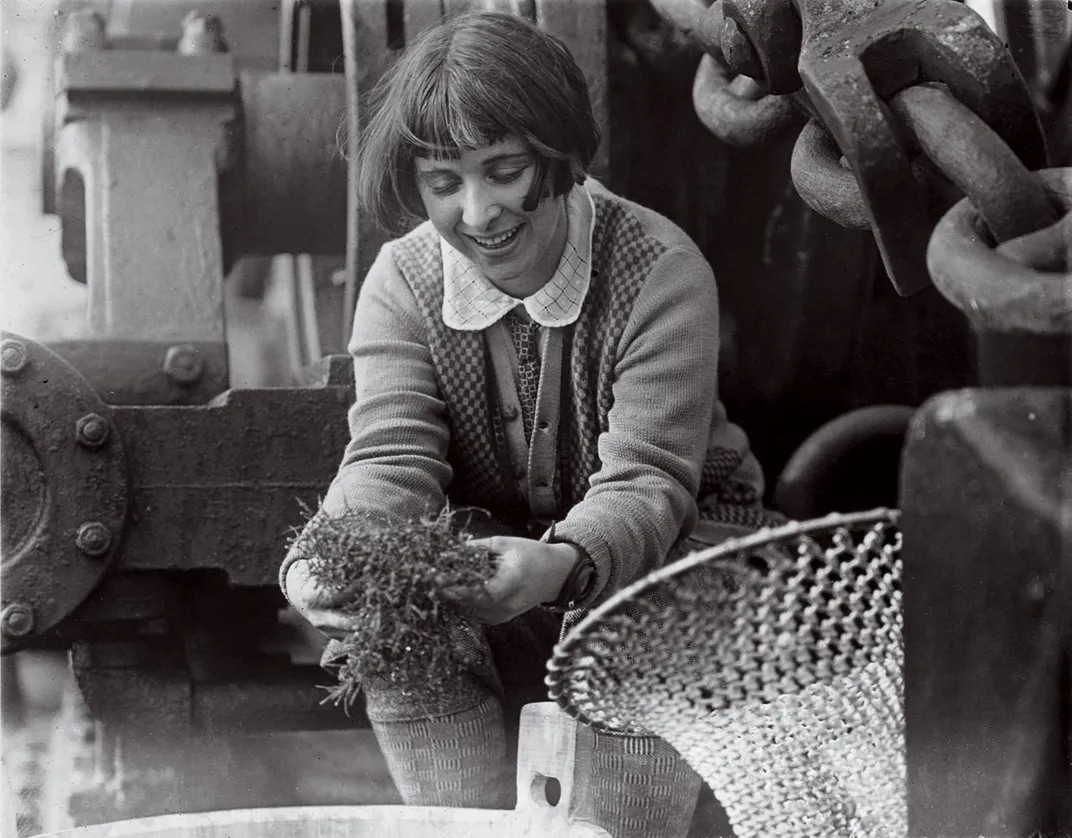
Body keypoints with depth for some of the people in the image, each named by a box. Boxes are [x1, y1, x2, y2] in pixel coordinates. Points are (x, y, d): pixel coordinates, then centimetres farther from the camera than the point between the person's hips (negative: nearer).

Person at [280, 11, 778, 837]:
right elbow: (391, 461, -19)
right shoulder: (401, 283, -10)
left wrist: (565, 565, -52)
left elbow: (645, 481, -28)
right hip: (492, 547, 3)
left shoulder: (663, 271, -23)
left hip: (670, 536, -3)